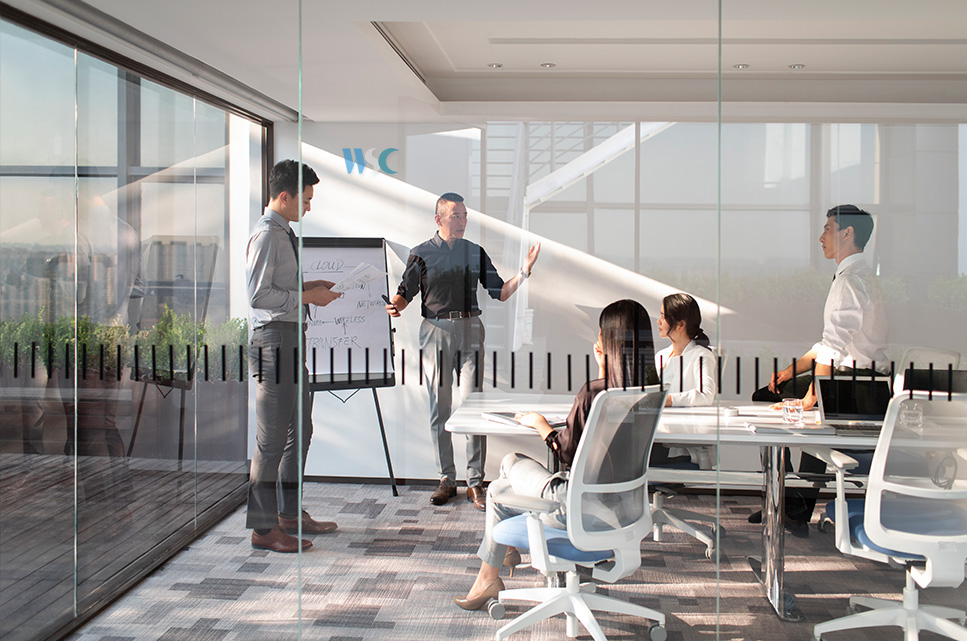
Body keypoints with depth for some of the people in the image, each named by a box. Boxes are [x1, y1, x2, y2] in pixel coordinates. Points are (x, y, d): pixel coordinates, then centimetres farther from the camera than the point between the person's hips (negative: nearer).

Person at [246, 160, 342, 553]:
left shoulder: (284, 233, 16)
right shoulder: (266, 234, -14)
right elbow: (258, 295, -22)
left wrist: (309, 286, 11)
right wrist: (306, 296, -16)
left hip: (292, 336, 11)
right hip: (274, 338, -11)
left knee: (300, 430, 18)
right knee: (272, 439, -5)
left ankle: (290, 513, 31)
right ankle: (263, 528, 4)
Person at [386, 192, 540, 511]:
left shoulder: (475, 252, 10)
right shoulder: (421, 254, 5)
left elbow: (500, 292, 9)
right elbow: (406, 292, 7)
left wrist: (524, 272, -5)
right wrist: (394, 306, -15)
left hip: (470, 331, 1)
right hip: (435, 332, 0)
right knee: (439, 409, 4)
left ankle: (475, 482, 1)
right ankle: (446, 479, 15)